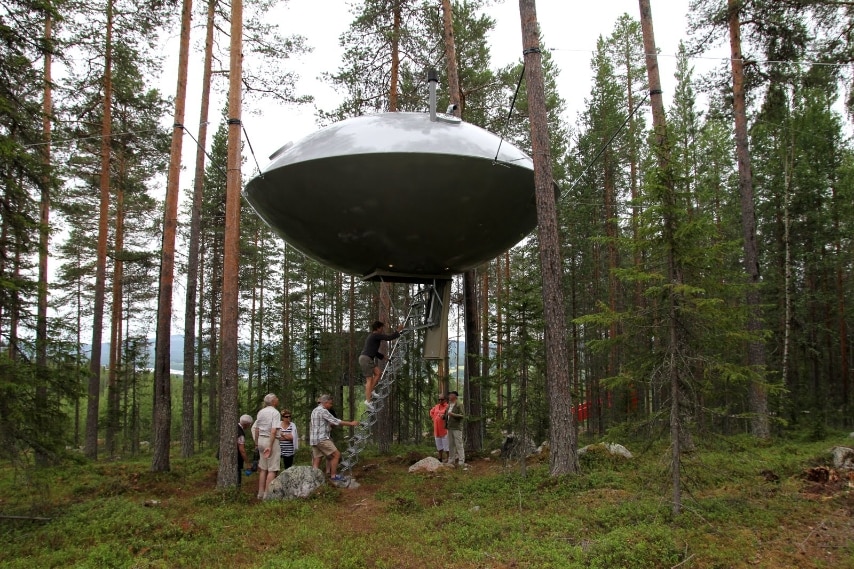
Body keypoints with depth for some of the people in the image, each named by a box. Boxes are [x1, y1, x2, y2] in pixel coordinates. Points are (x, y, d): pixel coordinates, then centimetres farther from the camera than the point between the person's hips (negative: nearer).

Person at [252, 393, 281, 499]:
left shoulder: (261, 412, 10)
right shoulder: (275, 413, -12)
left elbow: (256, 429, 13)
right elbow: (273, 431, -20)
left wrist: (257, 443, 22)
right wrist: (270, 446, -21)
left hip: (261, 439, 7)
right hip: (271, 440, -7)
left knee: (263, 469, 14)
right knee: (272, 470, -2)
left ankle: (261, 494, 18)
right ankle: (267, 494, -3)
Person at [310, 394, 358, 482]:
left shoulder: (315, 410, 18)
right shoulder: (323, 411, -12)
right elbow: (336, 421, -14)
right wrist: (351, 423, -8)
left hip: (313, 439, 9)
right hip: (321, 438, -9)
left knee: (316, 460, 8)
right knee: (336, 454, -2)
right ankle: (333, 476, 0)